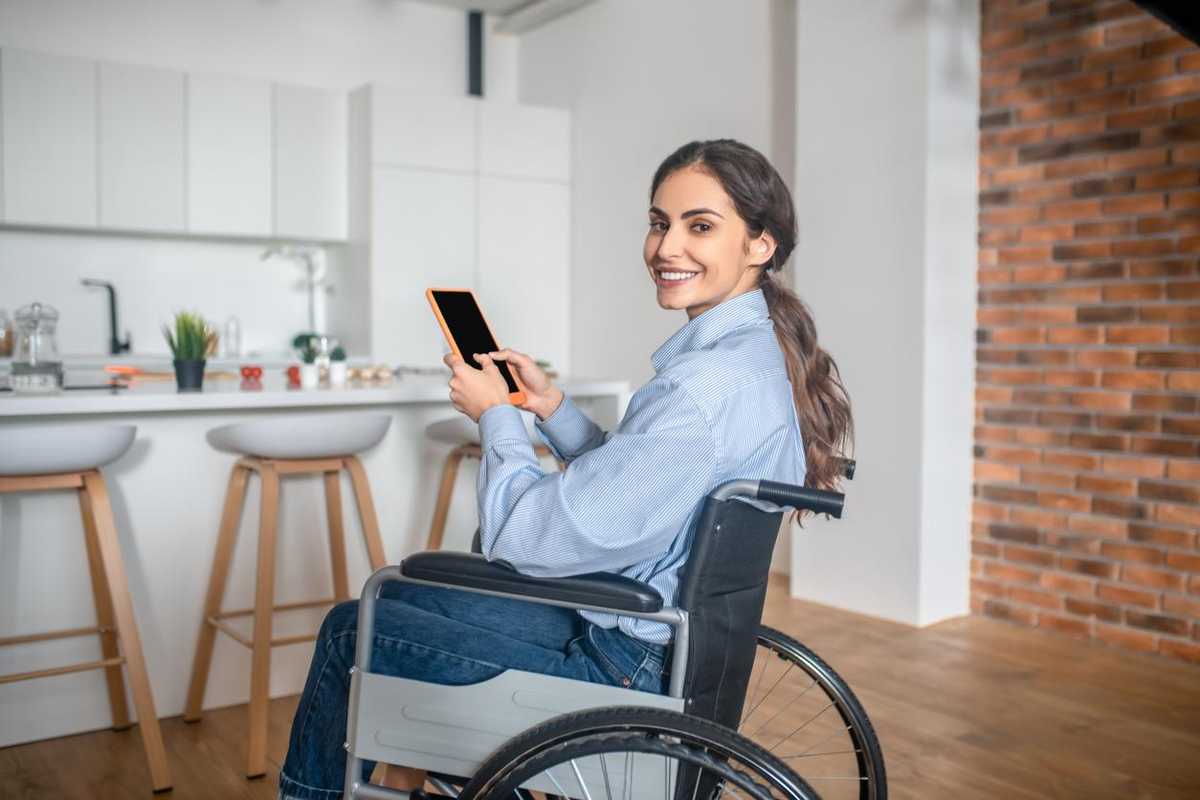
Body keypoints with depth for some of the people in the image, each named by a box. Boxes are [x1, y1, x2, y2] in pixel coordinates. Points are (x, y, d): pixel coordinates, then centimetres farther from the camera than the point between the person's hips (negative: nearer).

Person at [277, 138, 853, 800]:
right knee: (399, 595, 22)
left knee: (351, 631, 7)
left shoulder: (711, 383, -29)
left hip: (624, 666, -10)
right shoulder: (759, 351, 4)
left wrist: (496, 414, -8)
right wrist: (547, 403, 6)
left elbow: (526, 538, -24)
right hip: (657, 628, 10)